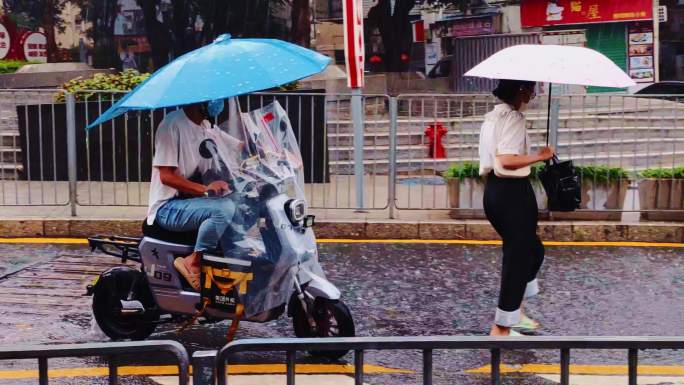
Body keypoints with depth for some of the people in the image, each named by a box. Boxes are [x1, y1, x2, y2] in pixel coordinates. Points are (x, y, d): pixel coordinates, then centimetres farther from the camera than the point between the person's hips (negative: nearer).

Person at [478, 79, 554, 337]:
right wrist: (540, 156, -18)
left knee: (531, 249, 22)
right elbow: (507, 160, -27)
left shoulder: (491, 117, 14)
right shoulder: (513, 117, -15)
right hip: (512, 191, -10)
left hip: (493, 190, 10)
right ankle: (501, 328, 4)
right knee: (518, 256, -1)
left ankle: (515, 311, 29)